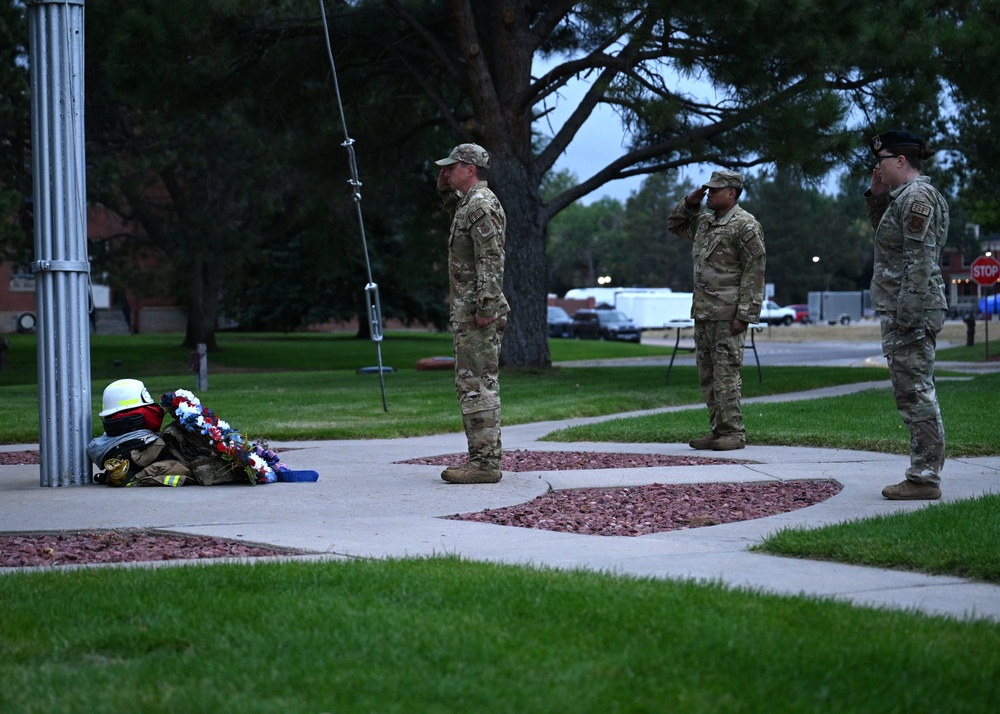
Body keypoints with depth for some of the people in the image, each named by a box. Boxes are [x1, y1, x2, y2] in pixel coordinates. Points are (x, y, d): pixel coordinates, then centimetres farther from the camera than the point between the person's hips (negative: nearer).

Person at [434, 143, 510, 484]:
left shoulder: (482, 204, -14)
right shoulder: (469, 202, 17)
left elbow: (491, 260, -22)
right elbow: (455, 211, 42)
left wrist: (486, 307, -26)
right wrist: (446, 188, 23)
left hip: (477, 314, -11)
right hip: (467, 311, 11)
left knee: (477, 385, -11)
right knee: (474, 385, 13)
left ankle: (485, 463, -11)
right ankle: (482, 457, 16)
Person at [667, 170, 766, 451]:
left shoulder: (745, 225, -10)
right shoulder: (704, 222, 16)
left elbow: (755, 272, -14)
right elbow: (674, 225, 33)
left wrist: (745, 314, -19)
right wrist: (689, 203, 13)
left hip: (728, 314, -9)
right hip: (703, 312, 9)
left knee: (726, 374, -9)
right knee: (707, 375, 10)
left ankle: (734, 433, -6)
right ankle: (718, 430, 15)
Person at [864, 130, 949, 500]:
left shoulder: (916, 196, -15)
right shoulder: (904, 196, 16)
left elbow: (920, 261, -21)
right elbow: (887, 234, 31)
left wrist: (906, 316, -23)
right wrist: (877, 196, 17)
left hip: (910, 310, -11)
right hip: (902, 310, 11)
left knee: (915, 394, -8)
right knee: (916, 395, 13)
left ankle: (924, 478, -5)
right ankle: (924, 473, 17)